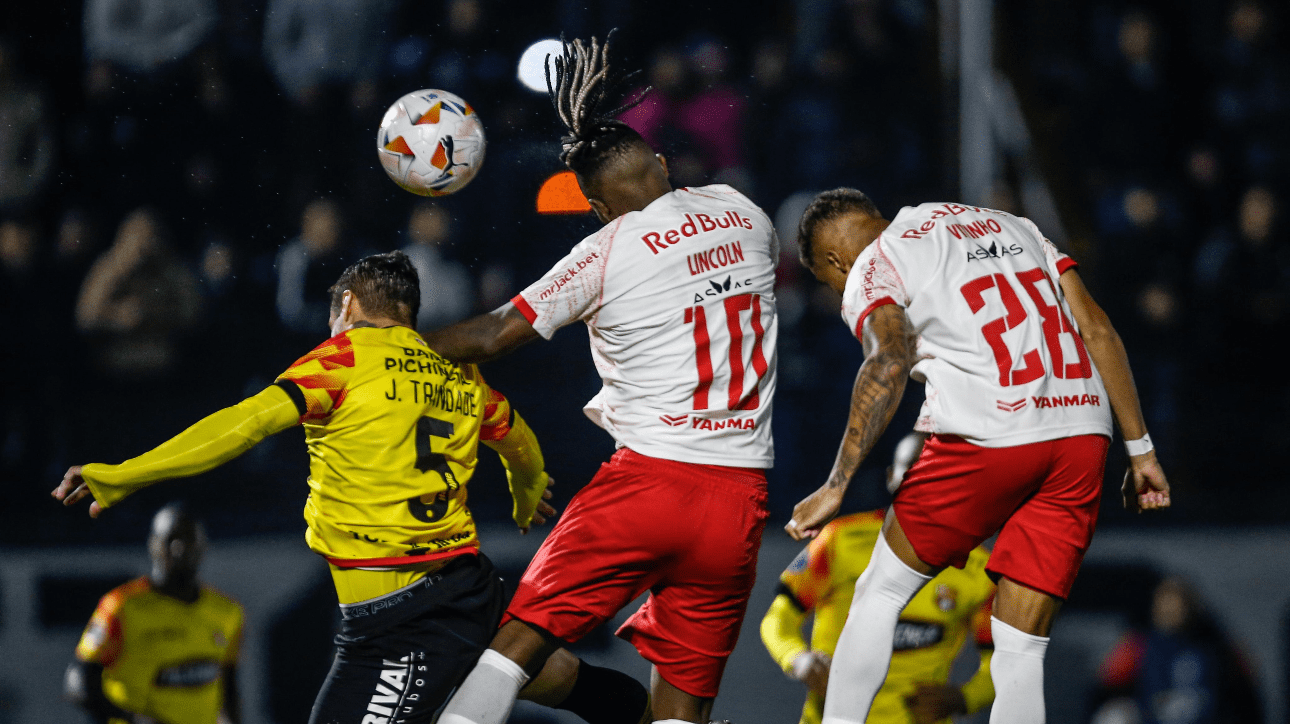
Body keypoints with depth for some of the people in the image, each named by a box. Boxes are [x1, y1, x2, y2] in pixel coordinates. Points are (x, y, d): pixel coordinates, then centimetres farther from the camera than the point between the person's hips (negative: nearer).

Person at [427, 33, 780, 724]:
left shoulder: (608, 252, -5)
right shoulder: (742, 213, 8)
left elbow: (492, 335, -1)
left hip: (647, 479, -4)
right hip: (740, 497, 4)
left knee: (521, 637, 5)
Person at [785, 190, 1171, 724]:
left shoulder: (873, 270, 6)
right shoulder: (1008, 225, 26)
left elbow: (888, 365, -15)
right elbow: (1097, 328, 18)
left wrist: (836, 488, -15)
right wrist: (1139, 450, 20)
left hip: (986, 439, -5)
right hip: (1081, 430, 5)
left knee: (880, 593, 16)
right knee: (1021, 650, 8)